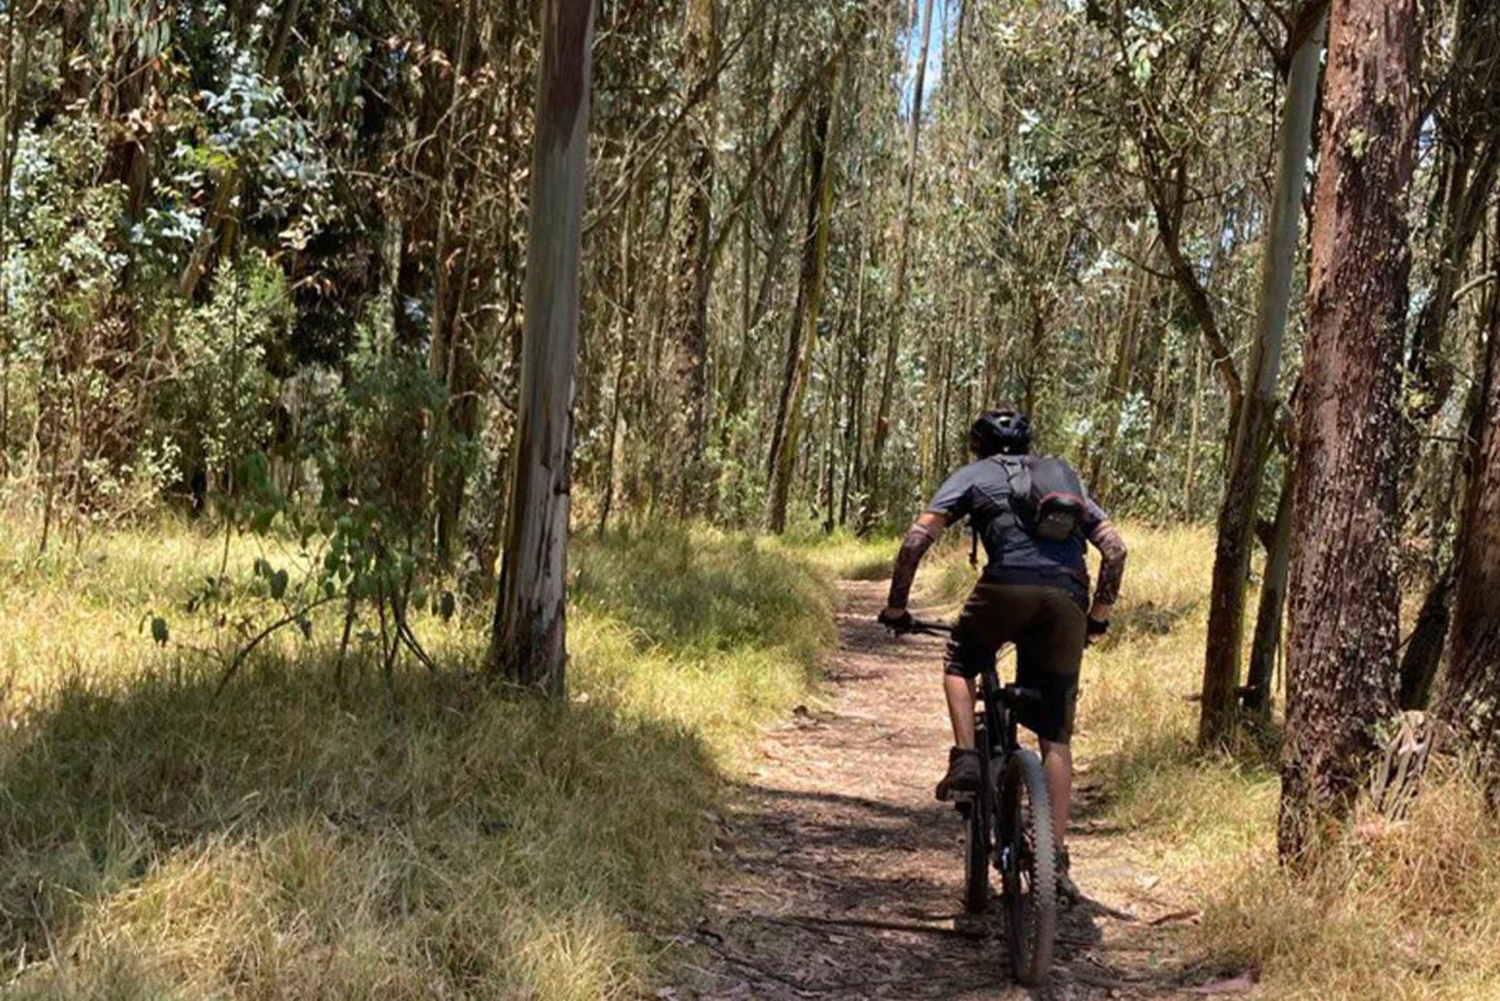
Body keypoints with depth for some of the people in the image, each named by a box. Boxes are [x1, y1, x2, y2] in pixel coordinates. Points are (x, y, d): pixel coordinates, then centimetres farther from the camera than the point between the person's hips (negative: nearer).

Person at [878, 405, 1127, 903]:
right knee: (1055, 736, 9)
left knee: (960, 665, 28)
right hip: (1067, 599, 3)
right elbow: (1114, 548, 22)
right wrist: (1098, 618, 29)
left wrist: (895, 607, 17)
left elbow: (916, 539, 8)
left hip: (1009, 585, -3)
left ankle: (966, 758, 7)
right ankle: (1056, 858, 4)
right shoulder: (1065, 477, 31)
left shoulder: (973, 474, 20)